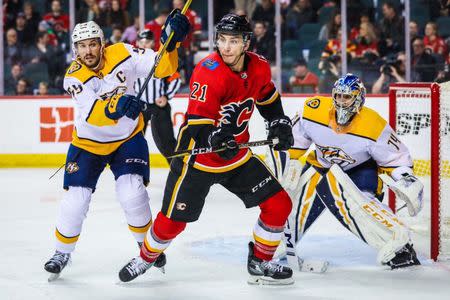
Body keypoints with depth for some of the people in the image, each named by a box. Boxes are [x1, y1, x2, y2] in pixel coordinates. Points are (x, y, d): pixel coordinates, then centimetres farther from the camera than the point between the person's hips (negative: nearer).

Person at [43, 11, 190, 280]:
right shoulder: (74, 76, -21)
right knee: (75, 201, -6)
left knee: (132, 194, -15)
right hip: (88, 143, 0)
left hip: (128, 138, 0)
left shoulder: (122, 54, -16)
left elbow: (163, 67, -18)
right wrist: (116, 106, -57)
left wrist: (170, 42, -37)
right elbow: (93, 114, -37)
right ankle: (63, 252, 18)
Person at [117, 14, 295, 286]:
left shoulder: (259, 67, -5)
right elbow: (198, 124, -31)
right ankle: (145, 259, 28)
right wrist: (215, 139, -49)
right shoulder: (209, 72, -25)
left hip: (237, 154, 6)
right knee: (172, 221, -1)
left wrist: (279, 124, 8)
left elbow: (268, 98, 19)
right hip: (199, 156, -6)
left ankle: (260, 263, 19)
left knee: (279, 205, 0)